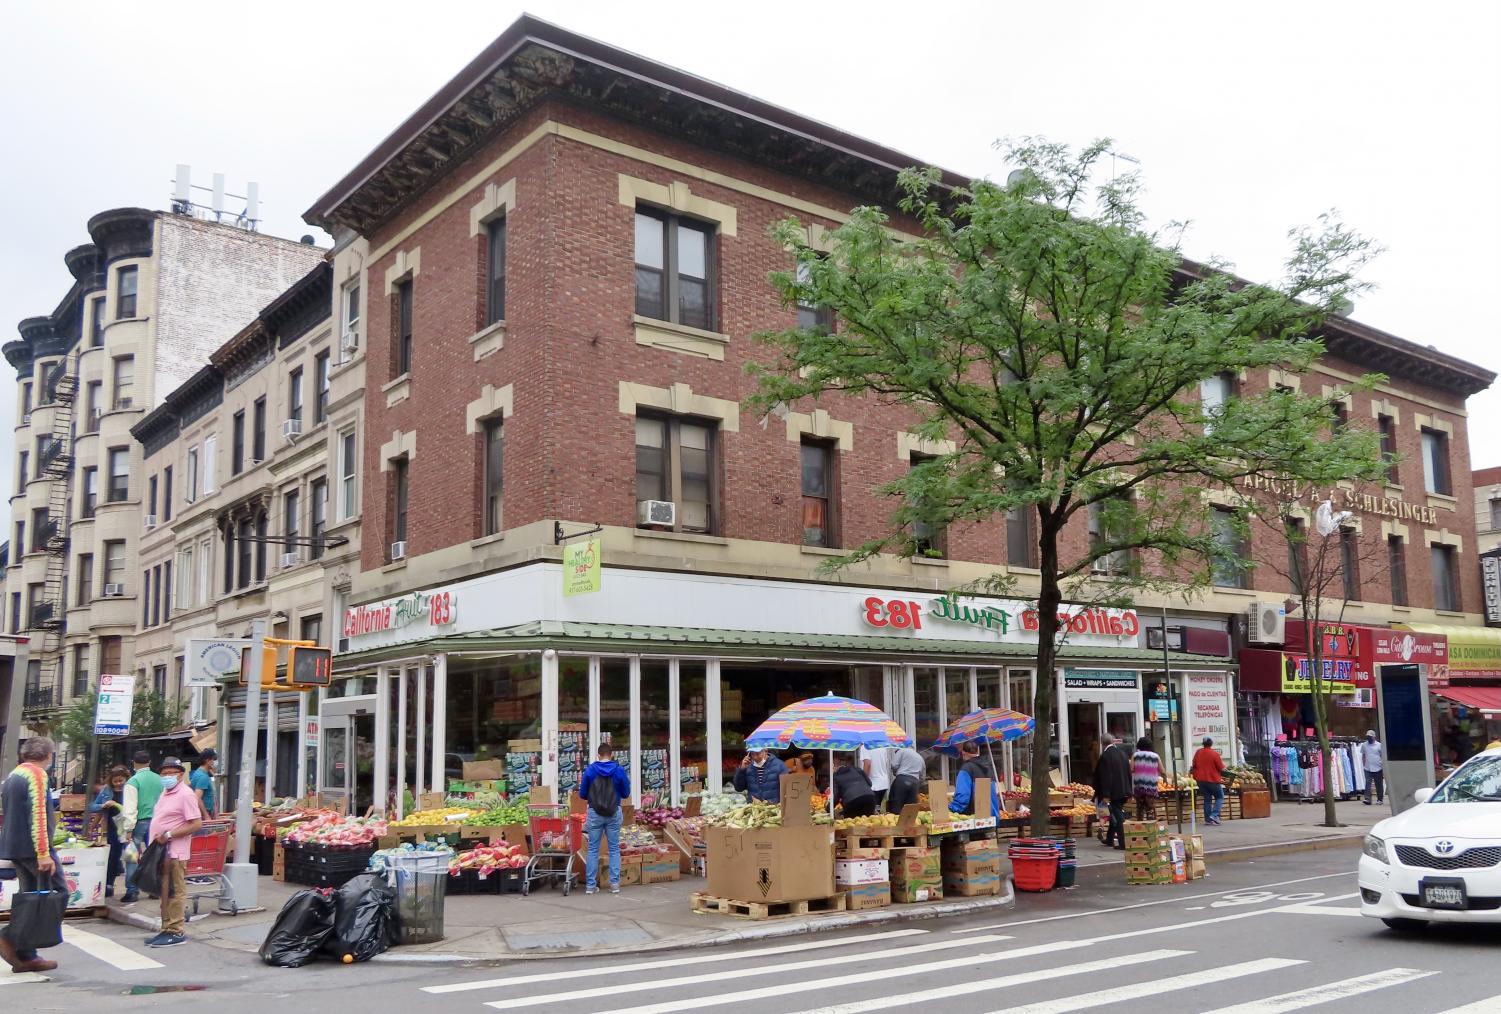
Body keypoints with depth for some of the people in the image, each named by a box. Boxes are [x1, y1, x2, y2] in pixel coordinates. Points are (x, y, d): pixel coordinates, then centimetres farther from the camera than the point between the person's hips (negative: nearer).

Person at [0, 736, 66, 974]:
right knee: (58, 892, -2)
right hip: (33, 847, -9)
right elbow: (38, 815, -20)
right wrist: (44, 853, -22)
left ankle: (25, 956, 10)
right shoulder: (37, 774, -12)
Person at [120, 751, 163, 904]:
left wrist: (129, 829, -10)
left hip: (140, 822, -5)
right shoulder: (159, 779, 6)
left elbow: (130, 807, -12)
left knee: (132, 857, 2)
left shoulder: (133, 781, -8)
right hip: (156, 821, 5)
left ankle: (132, 891, 1)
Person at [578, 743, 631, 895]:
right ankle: (615, 883, 7)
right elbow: (625, 793, 4)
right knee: (614, 848, 10)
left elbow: (582, 794, 2)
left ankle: (590, 885, 8)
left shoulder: (589, 770, -5)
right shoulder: (619, 770, -6)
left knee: (593, 849, 7)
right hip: (614, 813, 0)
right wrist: (627, 782, 23)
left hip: (595, 813, 0)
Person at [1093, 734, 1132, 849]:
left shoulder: (1105, 756, -17)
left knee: (1116, 817, 0)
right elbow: (1129, 771, 10)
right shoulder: (1122, 751, 5)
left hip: (1114, 792, -7)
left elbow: (1105, 776, -19)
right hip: (1124, 791, 7)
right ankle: (1110, 839, 29)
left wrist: (1105, 795, -16)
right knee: (1116, 815, 19)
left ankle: (1122, 843, -1)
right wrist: (1129, 791, 17)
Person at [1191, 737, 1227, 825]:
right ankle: (1214, 815, -6)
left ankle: (1208, 819, 10)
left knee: (1207, 799, 13)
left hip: (1200, 779, 5)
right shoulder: (1214, 754, -13)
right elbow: (1221, 768, -7)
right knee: (1220, 797, 10)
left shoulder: (1198, 752, 0)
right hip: (1212, 779, -4)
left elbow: (1194, 765, 12)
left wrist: (1191, 771, 31)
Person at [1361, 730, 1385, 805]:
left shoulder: (1379, 745, -3)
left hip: (1378, 768, -1)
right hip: (1368, 769, 1)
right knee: (1368, 783, -10)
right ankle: (1367, 799, -15)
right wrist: (1364, 765, 9)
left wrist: (1384, 768, -5)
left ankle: (1380, 799, 21)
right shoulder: (1364, 745, 5)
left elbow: (1383, 757, -1)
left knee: (1379, 784, 9)